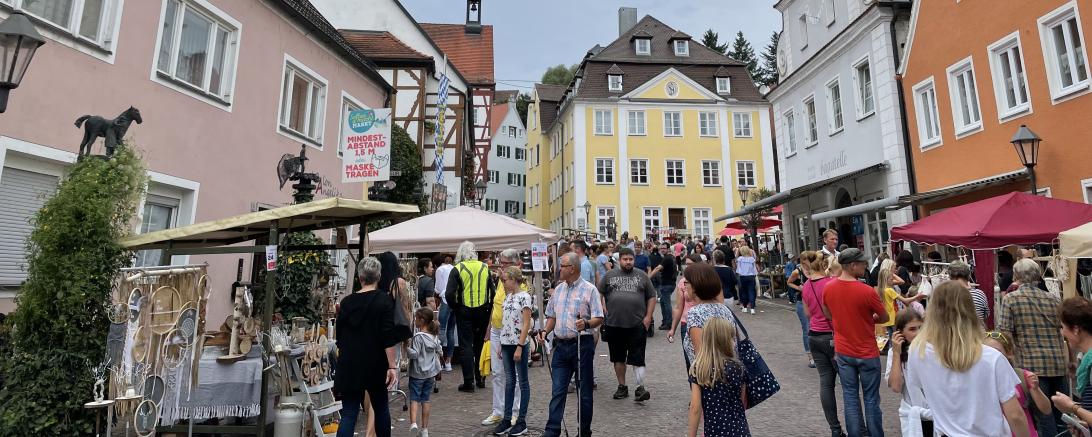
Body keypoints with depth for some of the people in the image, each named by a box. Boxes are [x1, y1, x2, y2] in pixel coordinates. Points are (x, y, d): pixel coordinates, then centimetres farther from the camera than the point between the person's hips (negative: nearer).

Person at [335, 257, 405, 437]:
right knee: (381, 407, 18)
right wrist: (391, 366, -12)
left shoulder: (347, 301, 2)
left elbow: (340, 337, 11)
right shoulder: (384, 300, -9)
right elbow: (388, 337, -15)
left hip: (349, 365, 2)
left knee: (349, 414, 4)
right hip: (375, 365, -2)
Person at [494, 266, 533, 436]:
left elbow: (526, 325, -14)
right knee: (509, 381, 13)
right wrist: (500, 344, 12)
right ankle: (507, 419, 21)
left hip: (519, 344, -7)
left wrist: (519, 347, -17)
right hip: (506, 344, 7)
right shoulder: (508, 297, 10)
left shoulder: (524, 297, -12)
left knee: (522, 382, 5)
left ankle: (521, 421, 14)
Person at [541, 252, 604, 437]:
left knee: (584, 392, 8)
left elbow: (599, 319, -10)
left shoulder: (589, 289, -7)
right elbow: (552, 316, 18)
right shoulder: (558, 289, 11)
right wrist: (545, 332, 2)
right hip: (561, 345, 5)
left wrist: (586, 324, -29)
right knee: (557, 391, 5)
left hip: (582, 344, -5)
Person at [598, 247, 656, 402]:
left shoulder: (642, 276, 6)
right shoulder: (609, 275, 7)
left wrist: (648, 316, -1)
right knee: (618, 358, 11)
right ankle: (622, 387, 23)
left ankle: (640, 388, 2)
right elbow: (599, 293, 13)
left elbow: (652, 297, 8)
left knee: (637, 358, -3)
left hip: (637, 325, -2)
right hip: (614, 324, 2)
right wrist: (603, 309, 1)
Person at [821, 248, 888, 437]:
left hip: (842, 352, 4)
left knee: (850, 397, 13)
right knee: (871, 399, 11)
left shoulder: (828, 288, -6)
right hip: (867, 353, -4)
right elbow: (885, 318, -5)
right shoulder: (867, 291, -20)